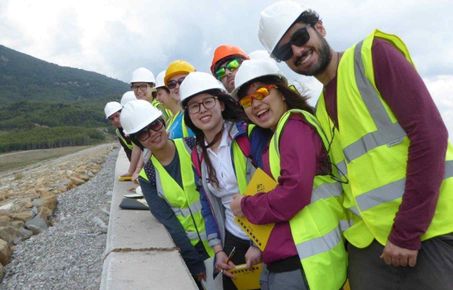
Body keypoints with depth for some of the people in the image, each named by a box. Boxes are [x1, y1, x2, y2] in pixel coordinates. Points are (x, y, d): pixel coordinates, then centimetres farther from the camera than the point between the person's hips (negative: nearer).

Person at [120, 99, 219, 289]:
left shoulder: (193, 146, -9)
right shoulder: (147, 176, -5)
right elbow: (168, 221, -7)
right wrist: (195, 262, -11)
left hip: (222, 238, 0)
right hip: (188, 248, 1)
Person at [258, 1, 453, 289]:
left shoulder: (373, 54, -3)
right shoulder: (320, 110, 13)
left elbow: (429, 133, -13)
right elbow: (338, 178, 13)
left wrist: (407, 233, -15)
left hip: (429, 229, -5)